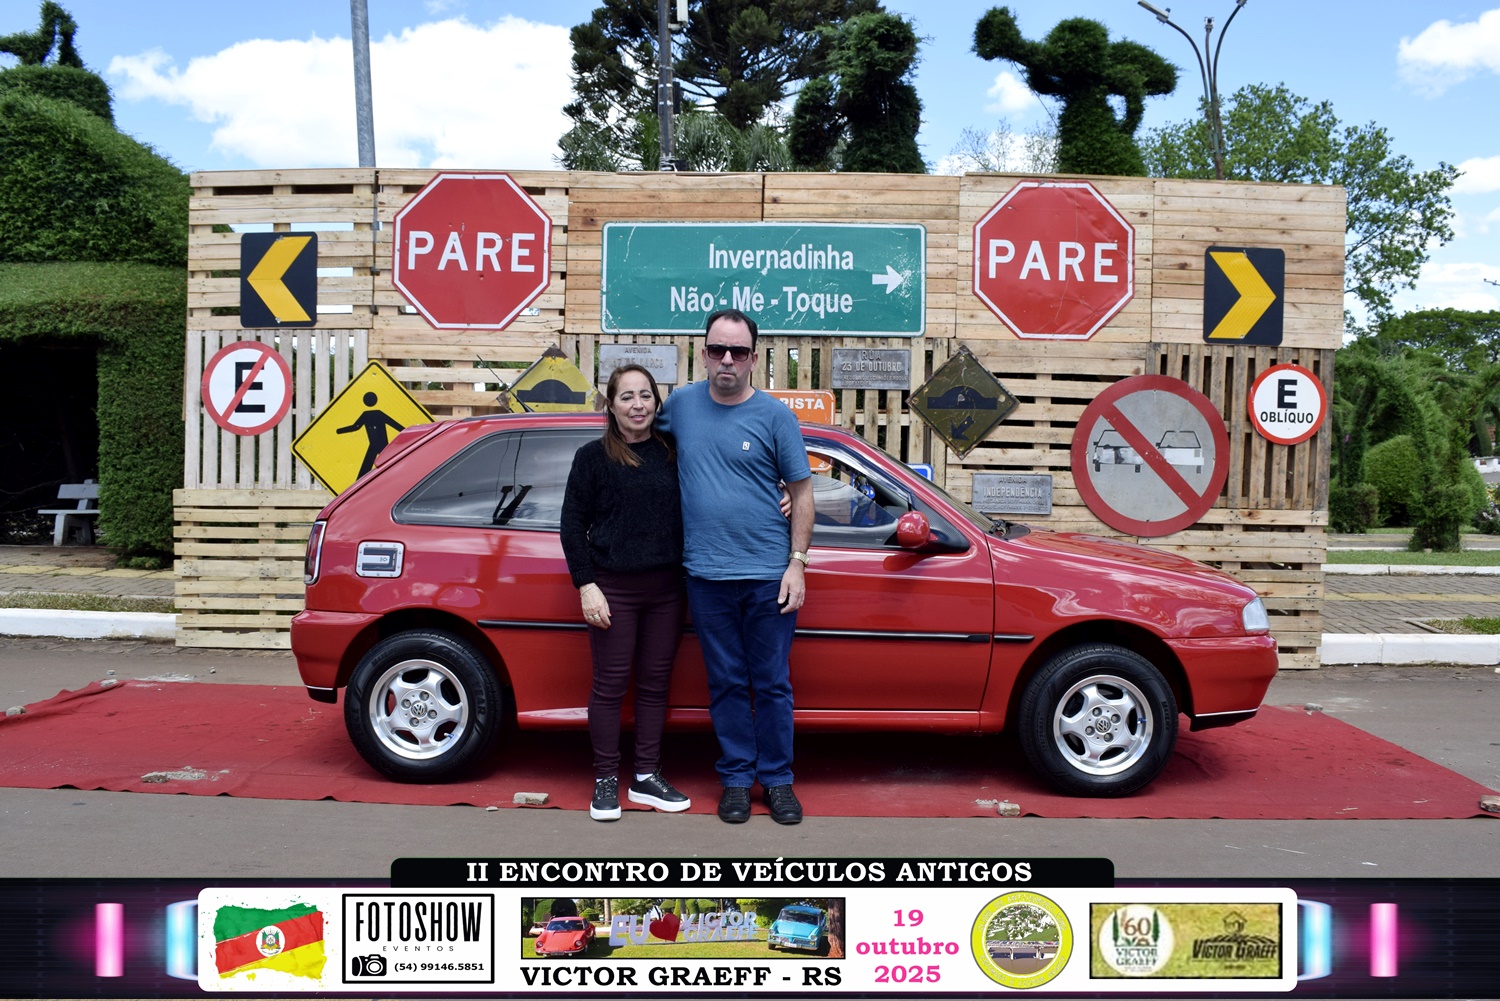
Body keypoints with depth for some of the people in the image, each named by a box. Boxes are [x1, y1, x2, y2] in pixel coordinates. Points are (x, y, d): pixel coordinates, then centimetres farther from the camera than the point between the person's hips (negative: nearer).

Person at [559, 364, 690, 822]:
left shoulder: (672, 453, 7)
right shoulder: (593, 457, -1)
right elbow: (572, 524, -2)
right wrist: (586, 585, -9)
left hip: (666, 589, 3)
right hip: (614, 588, -3)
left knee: (655, 683, 9)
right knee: (610, 685, 2)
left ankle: (647, 778, 21)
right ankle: (605, 781, 16)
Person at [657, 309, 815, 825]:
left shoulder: (773, 415, -1)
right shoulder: (680, 404, 5)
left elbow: (802, 492, 1)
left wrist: (797, 563, -5)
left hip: (769, 574, -2)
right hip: (706, 575, 2)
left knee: (772, 684, 7)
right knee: (726, 684, 10)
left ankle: (777, 779, 20)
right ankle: (736, 778, 22)